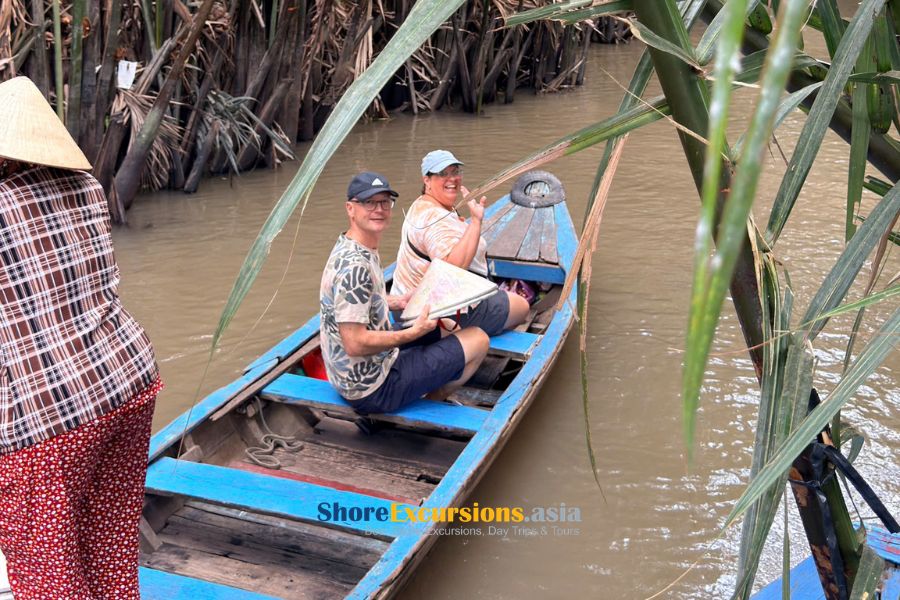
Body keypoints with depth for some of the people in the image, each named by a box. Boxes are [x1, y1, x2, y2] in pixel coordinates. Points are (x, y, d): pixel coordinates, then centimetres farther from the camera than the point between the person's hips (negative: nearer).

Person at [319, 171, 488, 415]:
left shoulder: (347, 248, 5)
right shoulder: (354, 266, -27)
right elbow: (355, 344, -29)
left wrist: (396, 302, 9)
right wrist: (413, 332, -19)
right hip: (372, 389, -10)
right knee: (478, 339, -2)